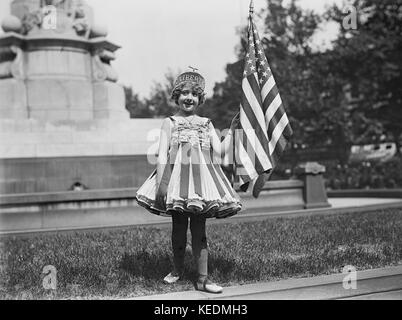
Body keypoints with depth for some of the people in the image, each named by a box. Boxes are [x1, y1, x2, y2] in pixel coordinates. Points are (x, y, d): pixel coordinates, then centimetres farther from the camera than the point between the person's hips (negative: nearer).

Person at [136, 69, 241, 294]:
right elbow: (162, 155, -2)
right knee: (179, 229, 8)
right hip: (177, 178, -1)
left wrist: (232, 130, -1)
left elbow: (220, 151, 4)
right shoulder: (170, 123, 6)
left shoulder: (206, 124, 13)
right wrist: (161, 183, -11)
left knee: (199, 230, 1)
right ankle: (178, 270, 28)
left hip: (200, 179, 1)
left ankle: (203, 278, 4)